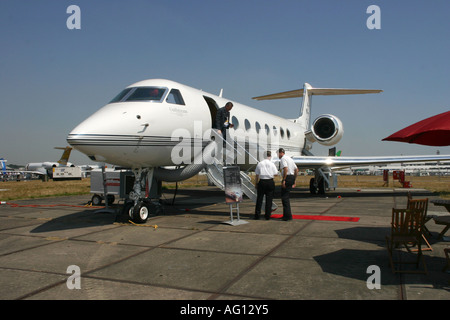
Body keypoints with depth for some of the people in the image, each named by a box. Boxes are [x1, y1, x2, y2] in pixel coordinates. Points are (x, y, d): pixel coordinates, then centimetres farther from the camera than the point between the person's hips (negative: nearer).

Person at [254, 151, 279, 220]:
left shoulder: (260, 164, 0)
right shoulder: (272, 164, -4)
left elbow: (257, 175, 2)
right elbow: (276, 174, -3)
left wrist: (256, 183, 11)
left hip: (262, 182, 1)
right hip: (270, 182, -1)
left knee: (259, 198, 8)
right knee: (269, 199, 6)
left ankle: (257, 215, 11)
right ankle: (267, 215, 8)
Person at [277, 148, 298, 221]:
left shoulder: (283, 159, -8)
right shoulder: (290, 158, 21)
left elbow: (285, 169, -23)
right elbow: (296, 170, 22)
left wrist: (283, 180, -22)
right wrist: (294, 180, 24)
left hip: (287, 177, -10)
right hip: (292, 177, 10)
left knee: (285, 197, -6)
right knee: (286, 196, 17)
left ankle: (288, 216, -7)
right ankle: (286, 214, 22)